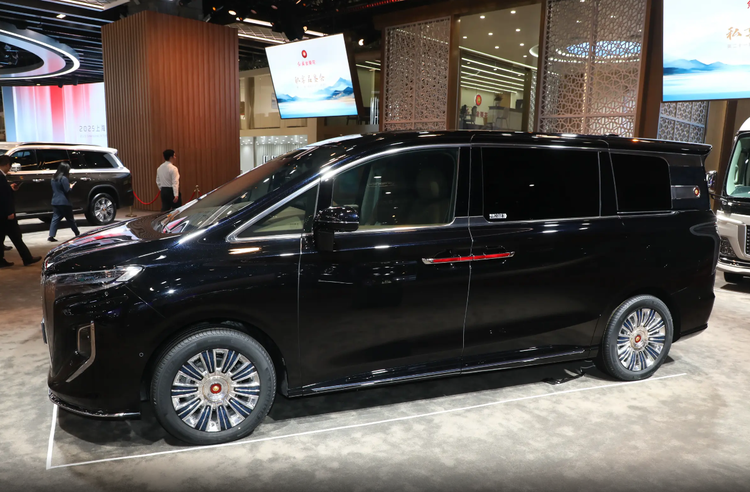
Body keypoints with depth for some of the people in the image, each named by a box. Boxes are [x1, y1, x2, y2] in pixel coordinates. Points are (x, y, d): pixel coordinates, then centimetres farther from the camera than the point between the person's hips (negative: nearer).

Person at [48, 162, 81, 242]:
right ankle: (77, 233, 18)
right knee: (70, 219, 5)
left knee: (55, 219, 4)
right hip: (64, 202, -7)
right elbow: (67, 190, -16)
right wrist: (71, 186, 5)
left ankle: (51, 236, -6)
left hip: (55, 202, 7)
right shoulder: (64, 178, -14)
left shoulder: (54, 178, 12)